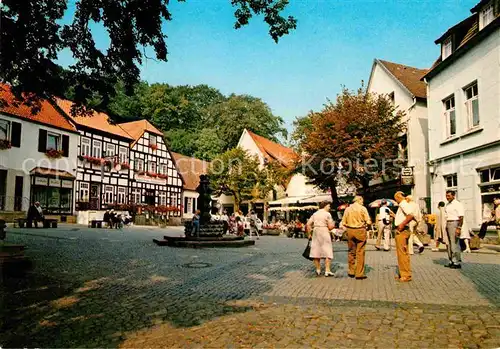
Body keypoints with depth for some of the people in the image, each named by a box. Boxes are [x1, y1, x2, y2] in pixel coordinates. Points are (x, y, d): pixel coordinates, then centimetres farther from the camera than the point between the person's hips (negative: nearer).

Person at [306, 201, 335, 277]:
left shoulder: (315, 214, 10)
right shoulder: (327, 214, -4)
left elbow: (308, 224, 5)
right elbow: (330, 226, -9)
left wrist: (309, 234, 11)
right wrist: (332, 224, 12)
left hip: (315, 233, 5)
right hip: (324, 233, -5)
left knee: (316, 251, 10)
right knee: (327, 252, 1)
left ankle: (318, 270, 17)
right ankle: (327, 270, -2)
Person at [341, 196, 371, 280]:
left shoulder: (347, 209, 4)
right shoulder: (362, 208, -5)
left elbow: (343, 223, 3)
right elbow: (368, 222, -9)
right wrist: (365, 224, 12)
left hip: (350, 231, 3)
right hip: (360, 231, -3)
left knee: (351, 252, 14)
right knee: (360, 252, 1)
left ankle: (351, 271, 21)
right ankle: (359, 274, 4)